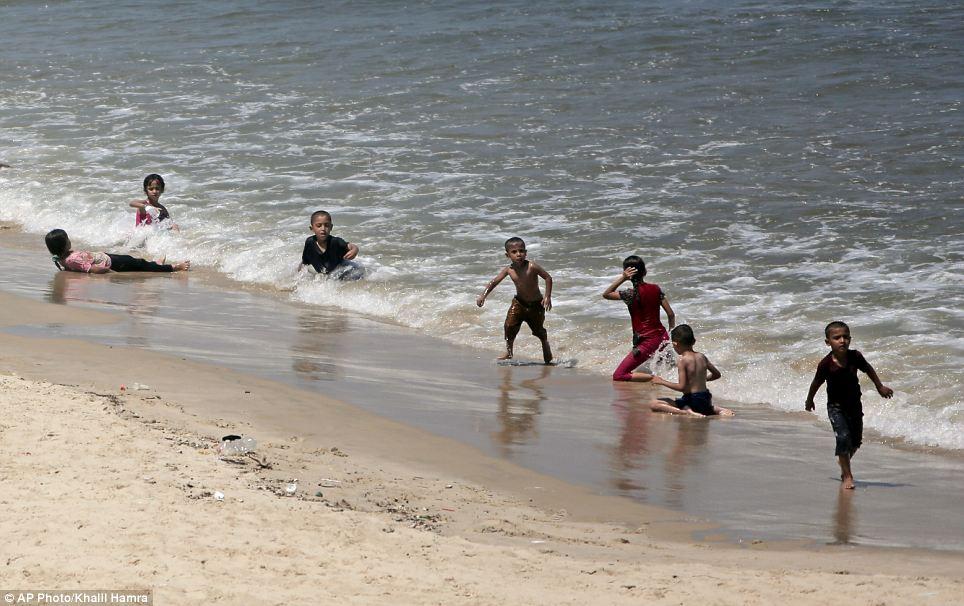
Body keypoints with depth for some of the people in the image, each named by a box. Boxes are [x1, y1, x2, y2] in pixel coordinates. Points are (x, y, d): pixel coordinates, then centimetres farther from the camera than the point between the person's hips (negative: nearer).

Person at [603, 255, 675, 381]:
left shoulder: (631, 294, -14)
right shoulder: (656, 289, 1)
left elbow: (605, 294, -3)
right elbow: (671, 314, 3)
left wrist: (622, 278, -12)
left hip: (647, 342, -7)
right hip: (662, 337, 7)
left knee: (618, 376, -6)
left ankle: (654, 378, -17)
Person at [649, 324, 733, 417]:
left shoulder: (682, 361, -14)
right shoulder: (702, 357, 5)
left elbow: (681, 387, -19)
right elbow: (717, 374, 17)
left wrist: (662, 382, -9)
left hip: (691, 400, -7)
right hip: (705, 399, 7)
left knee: (653, 404, -9)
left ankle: (686, 412, -22)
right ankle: (719, 410, 10)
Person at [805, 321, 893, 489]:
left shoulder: (855, 357, -14)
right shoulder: (826, 364, -21)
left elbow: (868, 369, 7)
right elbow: (816, 383, -3)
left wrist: (880, 387, 16)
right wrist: (809, 400, 11)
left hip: (855, 404, 4)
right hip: (836, 406, -4)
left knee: (856, 440, 13)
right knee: (843, 437, -17)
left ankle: (844, 464, 42)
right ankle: (847, 475, -6)